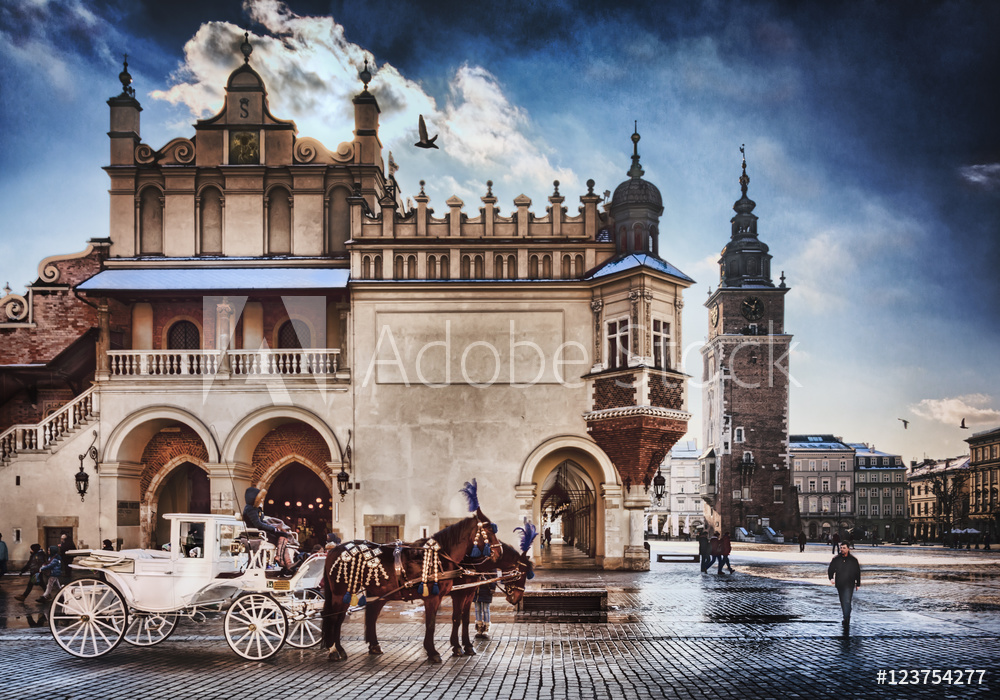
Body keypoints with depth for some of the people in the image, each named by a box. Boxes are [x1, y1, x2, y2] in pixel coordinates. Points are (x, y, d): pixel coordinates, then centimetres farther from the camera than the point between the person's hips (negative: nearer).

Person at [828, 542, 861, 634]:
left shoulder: (853, 560, -1)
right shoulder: (836, 559, 3)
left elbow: (858, 572, 9)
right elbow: (830, 570, 8)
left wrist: (858, 584, 10)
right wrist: (831, 578, -11)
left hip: (849, 585, -3)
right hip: (839, 585, 3)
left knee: (847, 602, -14)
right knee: (842, 603, 12)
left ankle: (846, 622, -16)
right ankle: (846, 618, 27)